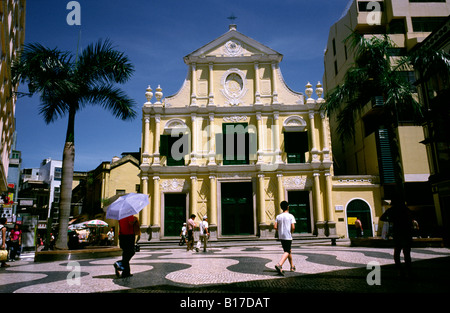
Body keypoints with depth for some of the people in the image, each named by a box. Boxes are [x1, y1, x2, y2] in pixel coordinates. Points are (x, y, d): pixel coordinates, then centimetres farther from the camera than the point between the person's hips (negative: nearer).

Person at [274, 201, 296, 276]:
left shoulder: (278, 216, 3)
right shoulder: (291, 216, -7)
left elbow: (275, 227, -3)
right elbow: (293, 227, -15)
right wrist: (291, 232, 5)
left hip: (281, 236, 5)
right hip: (288, 236, -5)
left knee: (288, 250, 20)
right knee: (286, 252, -6)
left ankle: (292, 266, 32)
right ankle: (279, 265, -29)